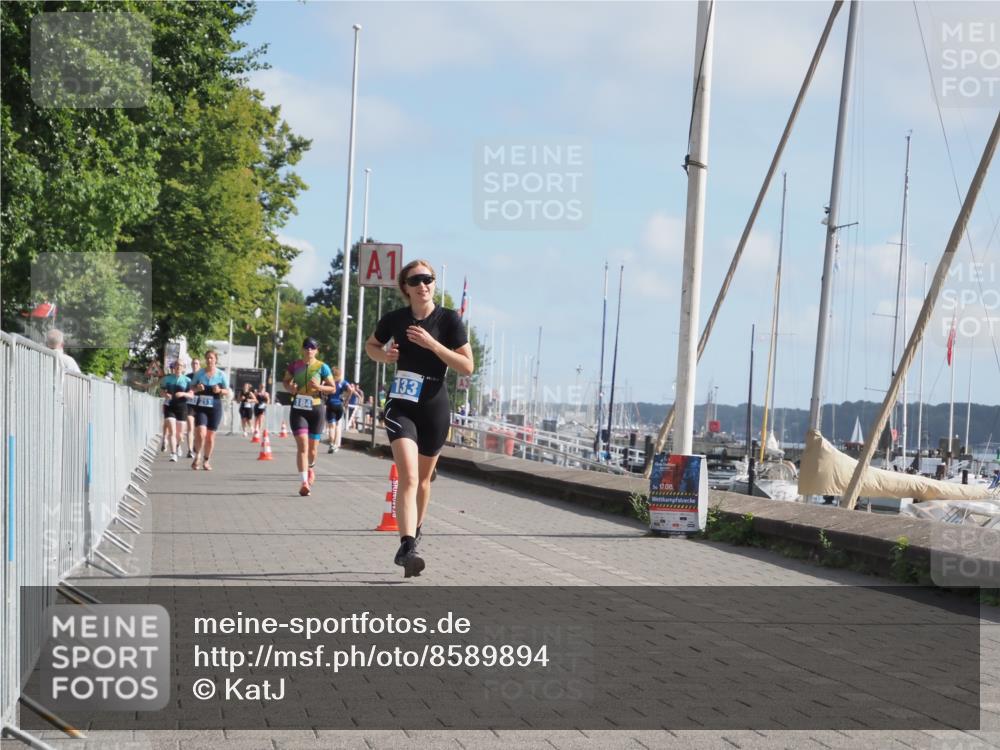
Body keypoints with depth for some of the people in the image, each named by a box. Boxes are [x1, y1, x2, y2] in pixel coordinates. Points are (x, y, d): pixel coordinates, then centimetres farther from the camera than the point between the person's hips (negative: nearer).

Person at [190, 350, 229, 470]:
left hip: (215, 407, 0)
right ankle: (197, 456, 6)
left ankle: (206, 461, 21)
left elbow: (227, 392, 5)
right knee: (201, 433, -16)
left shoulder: (221, 375, 1)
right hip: (201, 407, 0)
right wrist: (197, 388, -11)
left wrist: (220, 390, -16)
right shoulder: (199, 373, 3)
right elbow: (192, 389, 11)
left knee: (210, 436, 5)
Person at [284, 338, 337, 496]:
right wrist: (290, 388, -3)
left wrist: (319, 387, -16)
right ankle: (305, 482, -19)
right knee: (302, 445, -16)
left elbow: (333, 388, 2)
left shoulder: (322, 367, -1)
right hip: (298, 410, 0)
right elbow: (286, 381, 19)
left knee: (312, 448, 7)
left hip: (316, 410, 0)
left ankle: (311, 468, 42)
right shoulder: (295, 365, 4)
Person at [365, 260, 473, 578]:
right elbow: (370, 345, 20)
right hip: (401, 405, -1)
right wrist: (384, 355, -4)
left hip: (435, 407, 1)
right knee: (408, 477, -19)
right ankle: (407, 546, -28)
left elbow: (467, 366, -9)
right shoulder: (394, 319, 0)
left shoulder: (449, 319, -5)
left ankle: (415, 531, 41)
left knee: (423, 477, 17)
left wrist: (432, 343, -19)